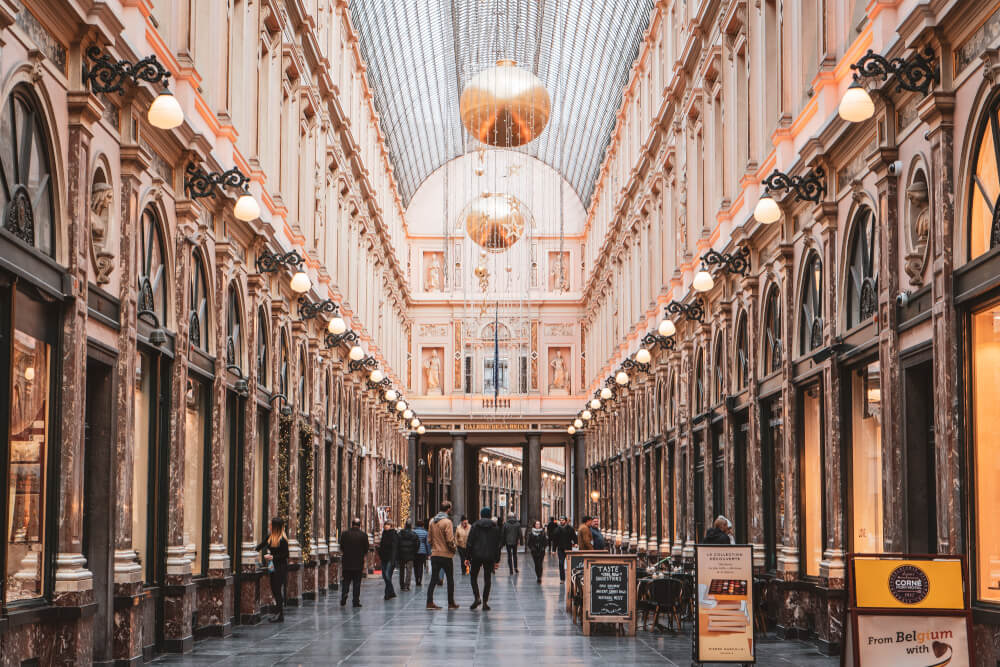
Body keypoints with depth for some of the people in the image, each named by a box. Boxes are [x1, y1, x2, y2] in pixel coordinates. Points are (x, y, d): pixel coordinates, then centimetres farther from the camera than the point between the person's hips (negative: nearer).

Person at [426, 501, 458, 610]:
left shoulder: (432, 521, 6)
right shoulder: (447, 521, -14)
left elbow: (429, 538, 10)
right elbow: (449, 540, -18)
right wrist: (453, 549, -1)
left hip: (434, 554, 6)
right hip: (446, 555, -5)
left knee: (433, 579, 7)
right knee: (450, 579, 7)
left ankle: (430, 602, 2)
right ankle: (451, 603, 11)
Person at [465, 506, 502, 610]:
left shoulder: (475, 526, -1)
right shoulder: (495, 527, 5)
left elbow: (470, 543, -2)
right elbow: (498, 544, 7)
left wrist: (468, 558, 3)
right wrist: (497, 560, 11)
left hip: (476, 556, -1)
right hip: (490, 557, 1)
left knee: (473, 576, 12)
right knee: (487, 579, 7)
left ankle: (477, 597, -6)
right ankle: (485, 602, 4)